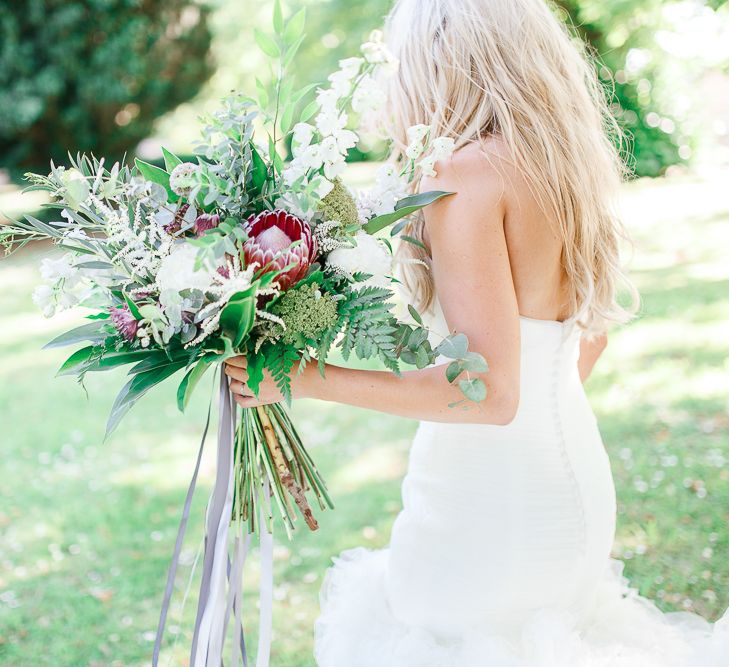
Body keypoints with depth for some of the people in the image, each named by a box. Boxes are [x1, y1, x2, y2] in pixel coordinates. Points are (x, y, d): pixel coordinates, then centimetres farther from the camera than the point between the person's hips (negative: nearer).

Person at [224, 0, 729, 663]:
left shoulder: (467, 174, -19)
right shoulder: (572, 166, 6)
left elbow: (489, 390, -25)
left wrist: (306, 378, -21)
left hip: (488, 496, -9)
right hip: (570, 478, 9)